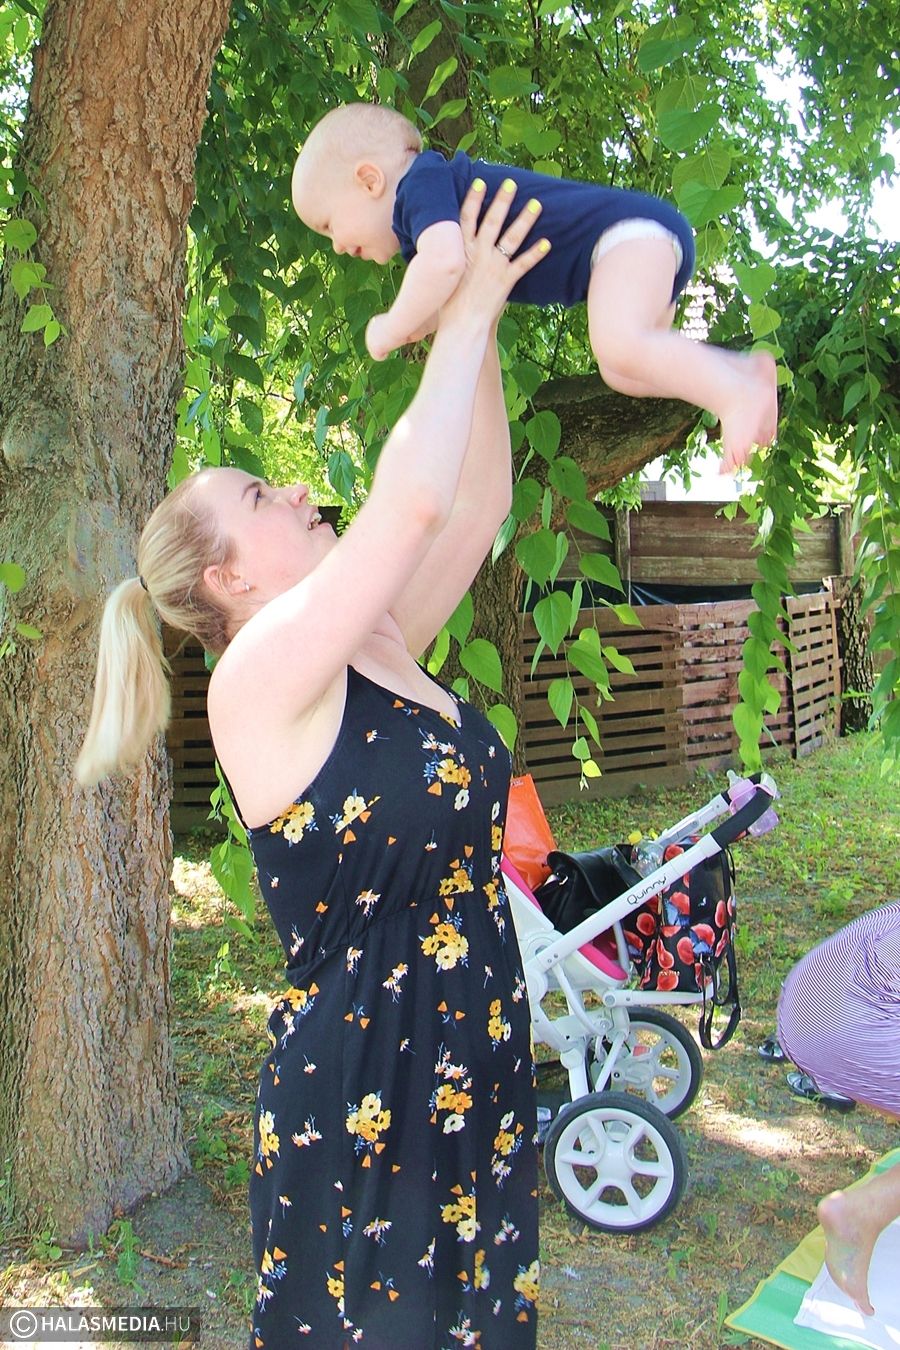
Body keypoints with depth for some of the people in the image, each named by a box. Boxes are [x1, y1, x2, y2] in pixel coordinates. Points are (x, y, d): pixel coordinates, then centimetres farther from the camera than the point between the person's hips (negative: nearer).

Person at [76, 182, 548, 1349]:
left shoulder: (381, 654, 5)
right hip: (355, 1114, -8)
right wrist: (466, 312, -14)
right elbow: (415, 497, -27)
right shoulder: (261, 677, -18)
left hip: (474, 1083, 8)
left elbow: (478, 498, 6)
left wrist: (477, 322, 2)